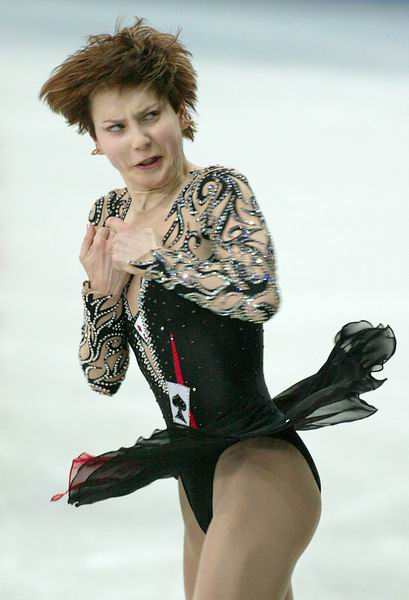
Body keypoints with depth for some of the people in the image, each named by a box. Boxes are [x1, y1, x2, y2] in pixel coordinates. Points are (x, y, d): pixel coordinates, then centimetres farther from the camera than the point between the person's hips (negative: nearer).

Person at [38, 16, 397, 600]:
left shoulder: (219, 190, -5)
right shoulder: (109, 216, 13)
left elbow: (260, 294, -26)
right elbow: (103, 377, 14)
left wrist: (151, 253, -14)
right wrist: (103, 289, -3)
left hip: (259, 463, -8)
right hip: (200, 477, 8)